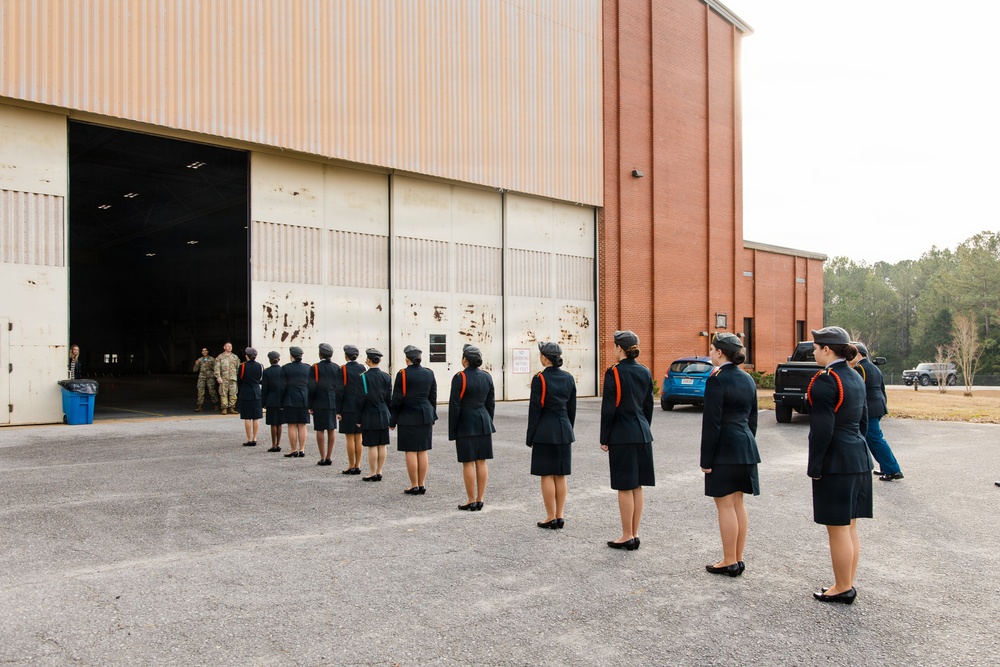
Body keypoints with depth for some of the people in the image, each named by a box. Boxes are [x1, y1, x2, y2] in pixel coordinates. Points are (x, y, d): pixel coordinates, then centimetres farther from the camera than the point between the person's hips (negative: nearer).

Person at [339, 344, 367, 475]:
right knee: (358, 437, 8)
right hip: (361, 408, 5)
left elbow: (340, 390, -10)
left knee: (350, 438, 0)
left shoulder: (343, 369, -8)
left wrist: (338, 411, -6)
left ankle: (351, 467, 5)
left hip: (348, 408, -5)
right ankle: (357, 466, 12)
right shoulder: (362, 368, 6)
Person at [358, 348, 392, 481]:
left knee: (372, 445, -1)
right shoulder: (386, 377, 3)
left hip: (369, 415, -5)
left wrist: (358, 419, -3)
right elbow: (389, 398, 6)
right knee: (382, 445, 8)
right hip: (383, 415, 5)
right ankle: (379, 472, 15)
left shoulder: (364, 377, -10)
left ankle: (372, 473, 5)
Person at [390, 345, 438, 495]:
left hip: (408, 419, -5)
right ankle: (422, 485, 14)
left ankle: (414, 486, 5)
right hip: (425, 417, 5)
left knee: (411, 452, 2)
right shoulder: (429, 374, 4)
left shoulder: (403, 374, -10)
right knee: (423, 451, 9)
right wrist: (432, 418, 19)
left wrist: (392, 421, 1)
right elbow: (433, 398, 9)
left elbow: (396, 400, -8)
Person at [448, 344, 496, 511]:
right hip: (484, 423, 6)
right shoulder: (487, 377, 4)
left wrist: (452, 431, -6)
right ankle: (479, 500, 13)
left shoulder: (460, 377, -13)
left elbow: (454, 406, -12)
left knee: (468, 462, 1)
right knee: (481, 461, 8)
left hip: (466, 424, -6)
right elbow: (491, 404, 10)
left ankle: (471, 501, 6)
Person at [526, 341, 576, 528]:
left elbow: (535, 409, -11)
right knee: (560, 475, 11)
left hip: (545, 432, -6)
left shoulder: (540, 378, -12)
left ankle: (551, 518, 5)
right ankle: (560, 516, 15)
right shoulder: (569, 378, 5)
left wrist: (530, 437, -4)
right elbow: (572, 409, 11)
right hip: (564, 431, 6)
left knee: (547, 475, 1)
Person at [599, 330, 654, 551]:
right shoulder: (645, 372, 8)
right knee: (637, 487, 12)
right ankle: (634, 534, 19)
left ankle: (627, 537, 8)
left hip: (621, 436, -7)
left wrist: (604, 439, -5)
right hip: (642, 434, 7)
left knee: (625, 487, 1)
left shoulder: (614, 373, -12)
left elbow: (608, 409, -13)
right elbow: (648, 406, 13)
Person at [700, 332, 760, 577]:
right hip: (746, 447, 9)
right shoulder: (748, 379, 11)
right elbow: (752, 418, 16)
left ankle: (729, 562, 7)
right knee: (738, 504, 14)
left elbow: (712, 422, -16)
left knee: (725, 505, 0)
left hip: (724, 449, -8)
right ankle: (738, 559, 21)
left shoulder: (717, 380, -15)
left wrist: (706, 459, -12)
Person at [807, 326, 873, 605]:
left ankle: (843, 588, 11)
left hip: (836, 463, -9)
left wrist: (814, 467, -13)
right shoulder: (856, 378, 11)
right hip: (859, 459, 9)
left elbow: (822, 429, -20)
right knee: (850, 526, 16)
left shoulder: (825, 381, -17)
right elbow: (863, 420, 18)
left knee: (837, 528, 1)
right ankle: (848, 584, 25)